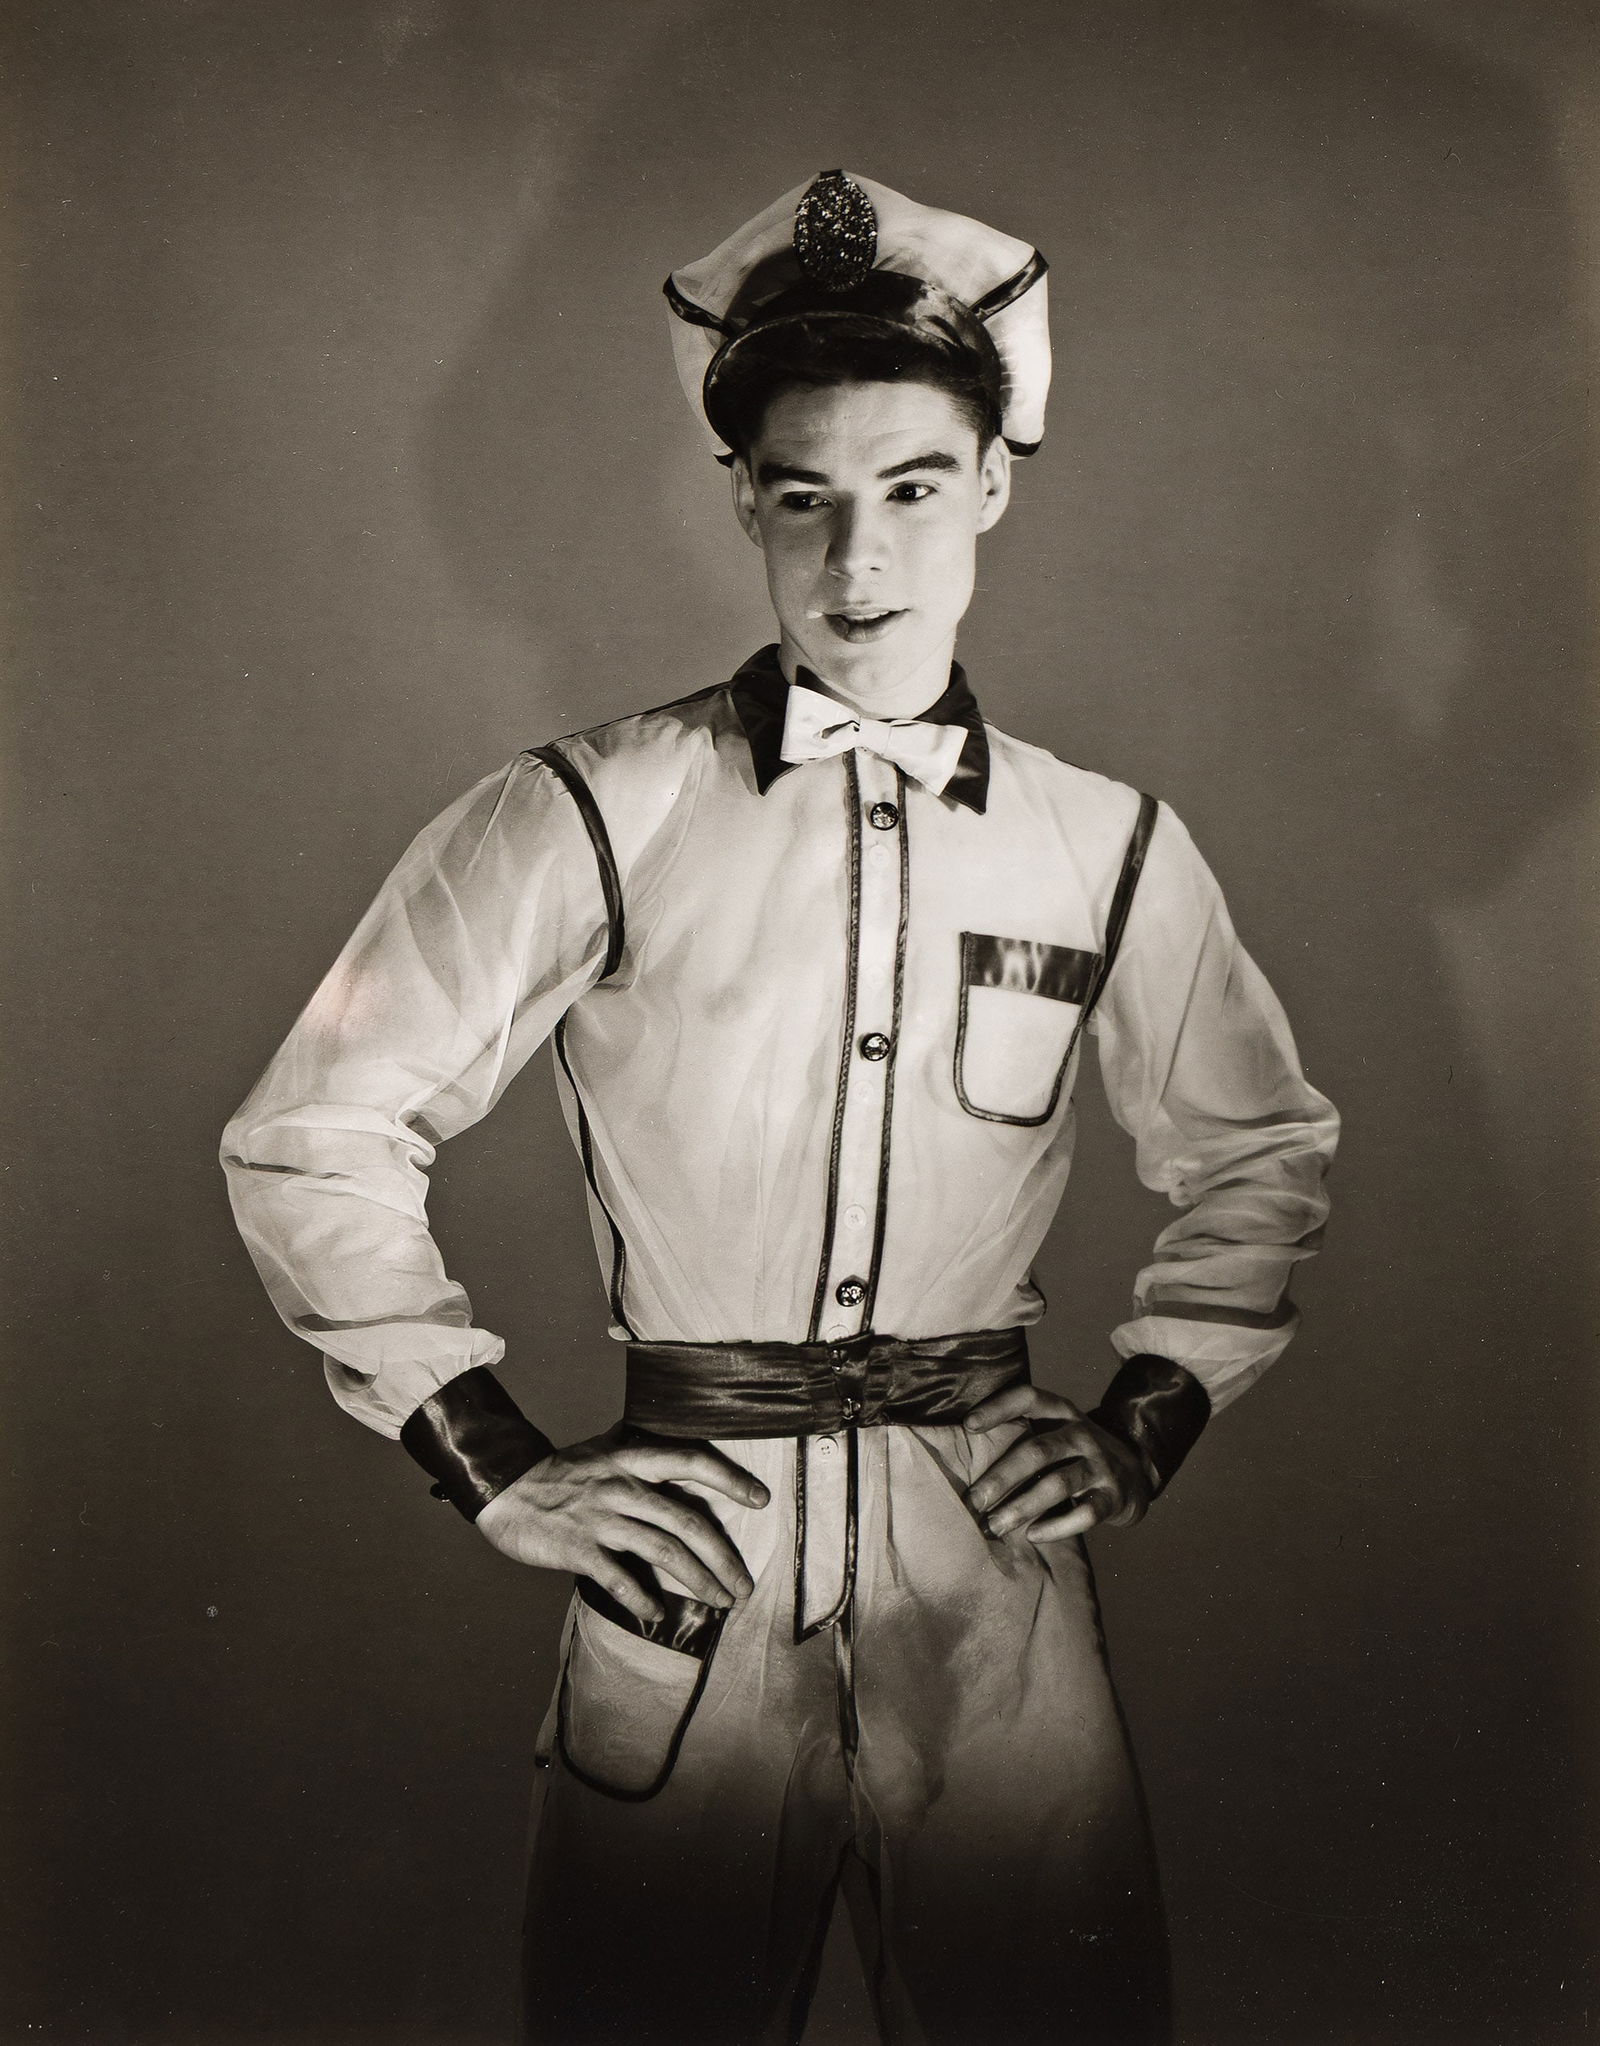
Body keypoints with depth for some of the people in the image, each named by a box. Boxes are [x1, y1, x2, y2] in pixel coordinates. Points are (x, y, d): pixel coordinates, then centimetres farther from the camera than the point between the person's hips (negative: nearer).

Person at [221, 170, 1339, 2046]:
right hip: (684, 1560, -2)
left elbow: (1259, 1156, 19)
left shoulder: (1112, 850, 4)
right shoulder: (588, 821, -5)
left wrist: (1150, 1424, 8)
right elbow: (312, 1141, 0)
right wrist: (493, 1470, -3)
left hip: (991, 1555, 2)